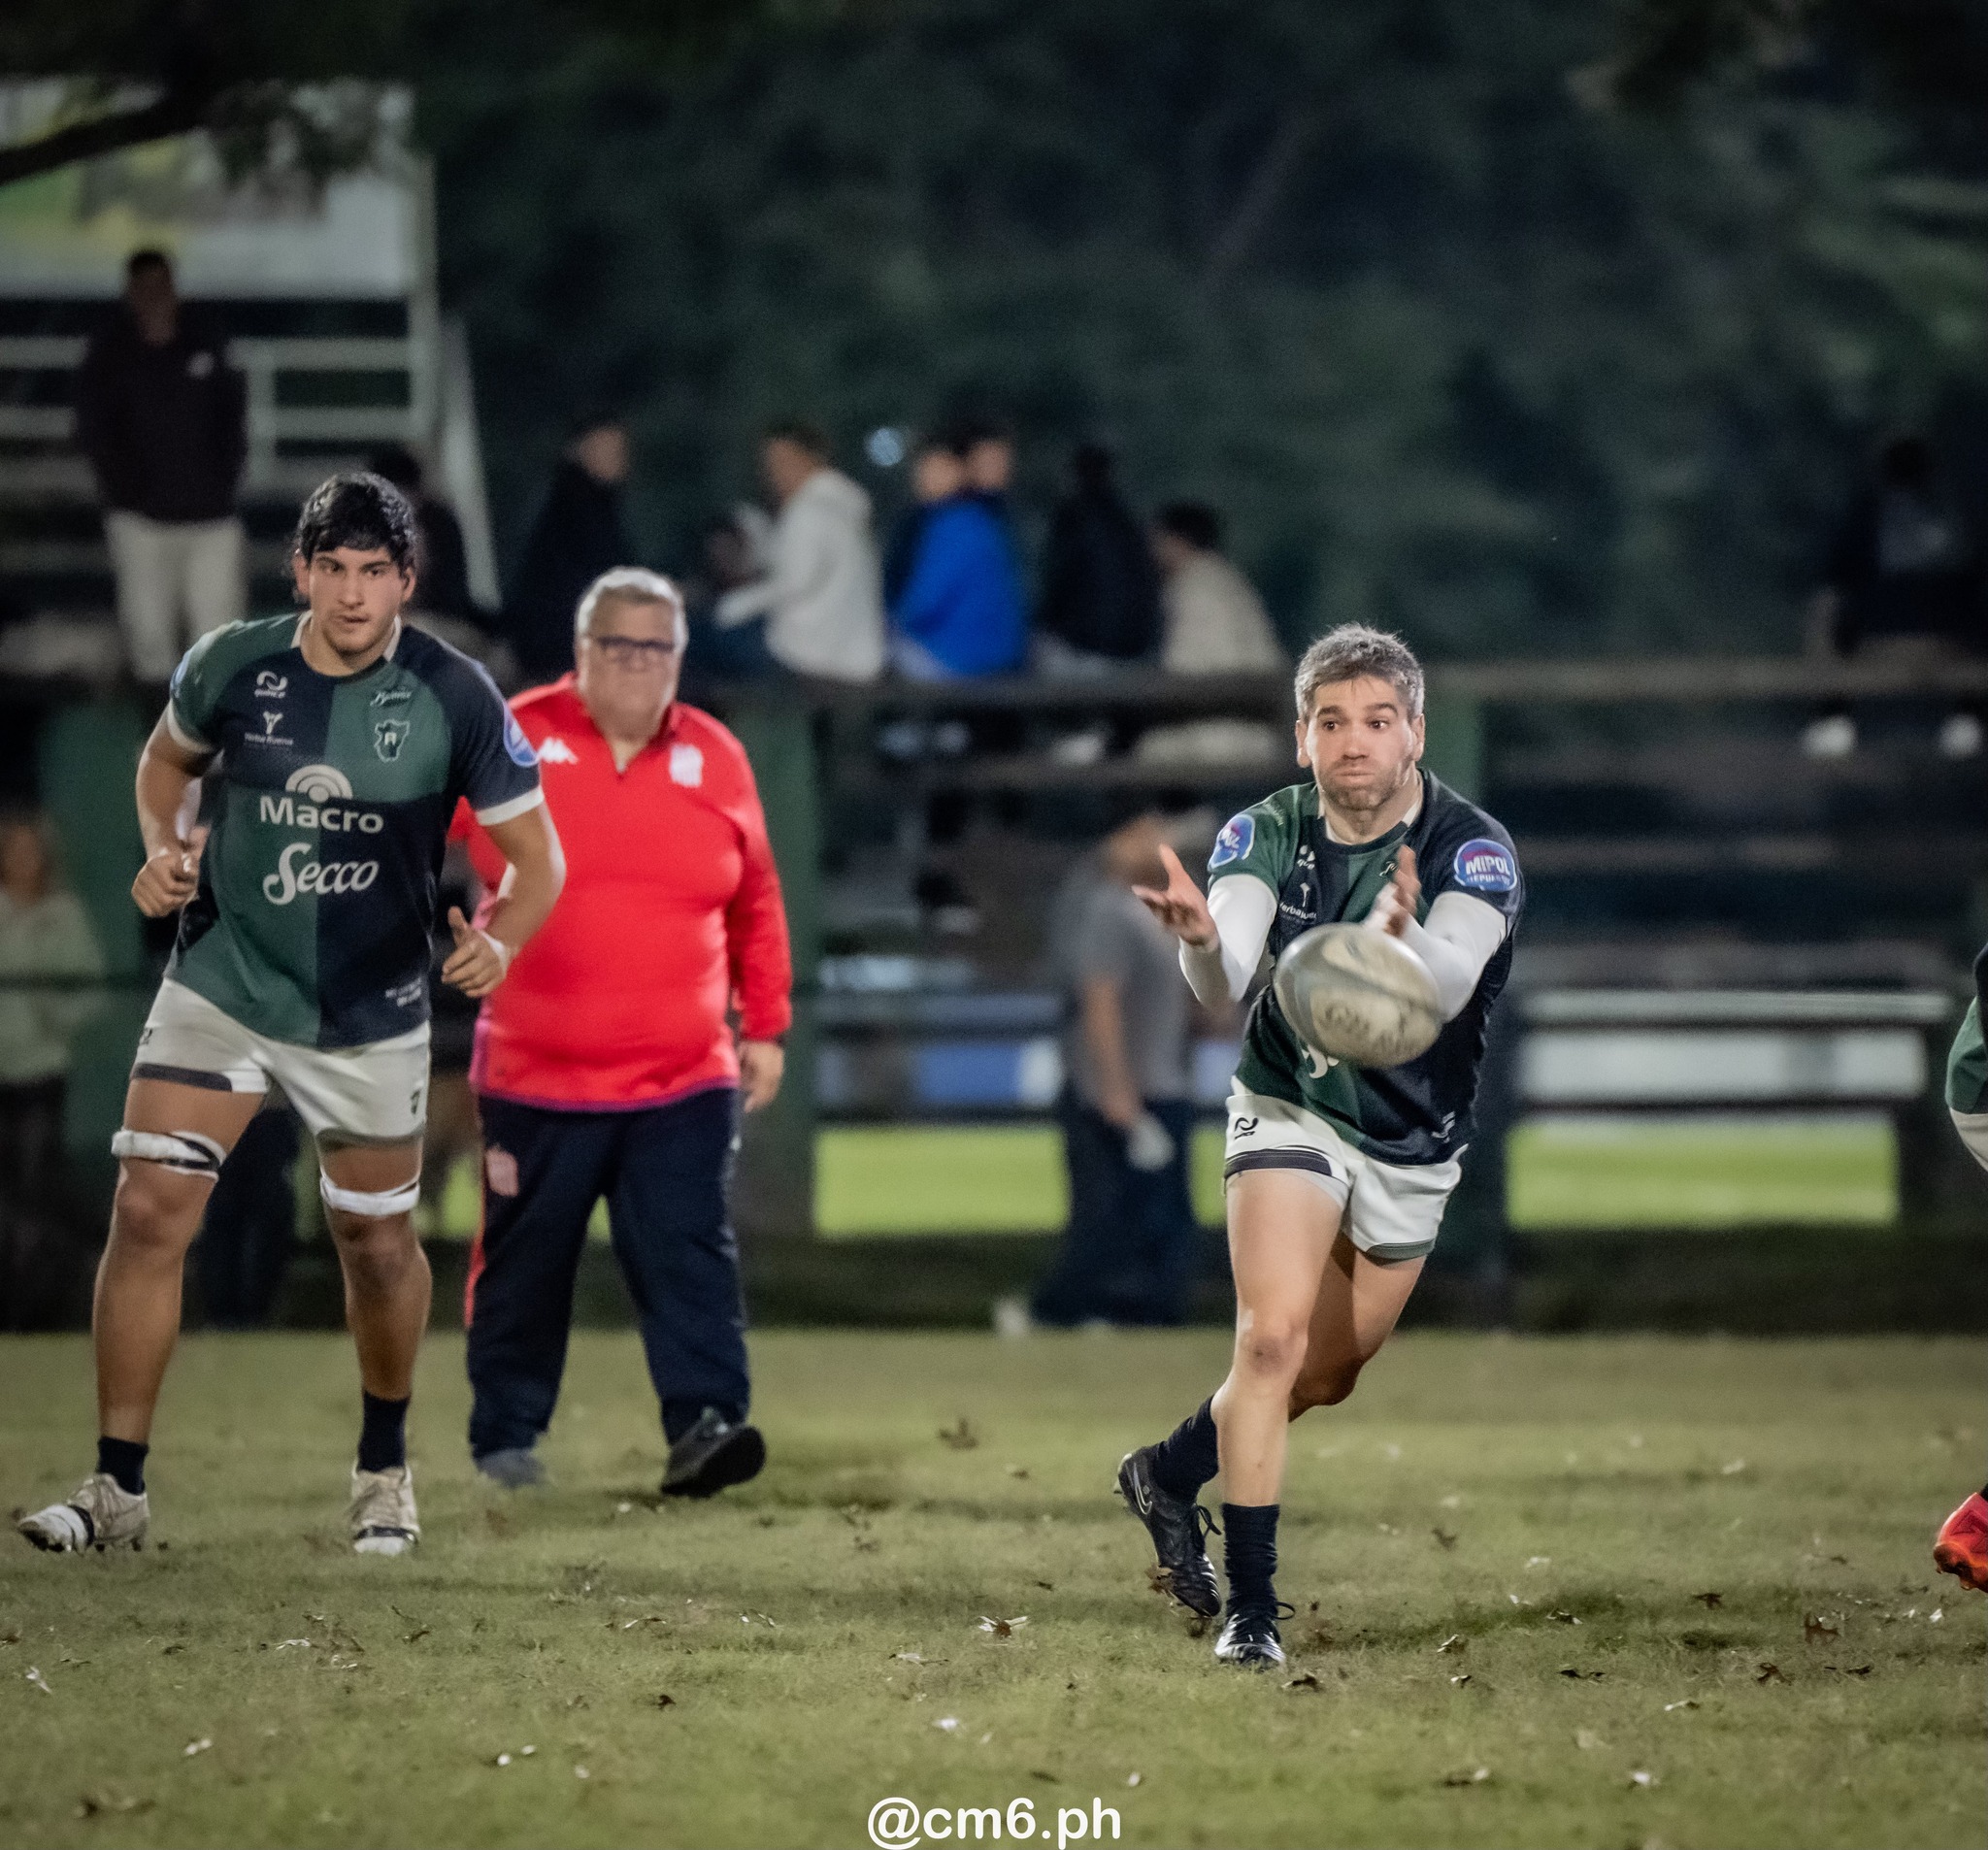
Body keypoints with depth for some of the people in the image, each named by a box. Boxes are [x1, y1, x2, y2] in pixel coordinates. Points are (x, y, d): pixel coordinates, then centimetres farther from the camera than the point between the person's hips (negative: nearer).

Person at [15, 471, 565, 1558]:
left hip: (370, 1014, -1)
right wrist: (162, 848, -5)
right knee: (148, 1212, -12)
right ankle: (118, 1489, -7)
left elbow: (536, 855, -5)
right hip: (221, 982, 1)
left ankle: (384, 1469, 36)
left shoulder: (455, 700, -12)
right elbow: (169, 757, 14)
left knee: (375, 1240, 11)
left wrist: (499, 941, -25)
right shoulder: (231, 667, -8)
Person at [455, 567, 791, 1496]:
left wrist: (765, 1026, 14)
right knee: (523, 1262, 8)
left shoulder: (714, 759, 7)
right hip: (535, 1078, -1)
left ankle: (705, 1422, -16)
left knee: (691, 1254, -10)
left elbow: (756, 905, 15)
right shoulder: (512, 741, 0)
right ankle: (505, 1434, 21)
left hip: (685, 1080, 1)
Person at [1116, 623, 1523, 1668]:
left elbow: (1449, 986, -40)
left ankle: (1170, 1471, 43)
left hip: (1413, 1149, 2)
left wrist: (1408, 940, -63)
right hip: (1291, 1113, -2)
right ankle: (1250, 1607, -16)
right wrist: (1202, 938, -55)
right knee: (1273, 1336, -21)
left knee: (1326, 1376, 15)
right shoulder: (1267, 835, -16)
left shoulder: (1473, 851, -22)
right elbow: (1225, 981, -31)